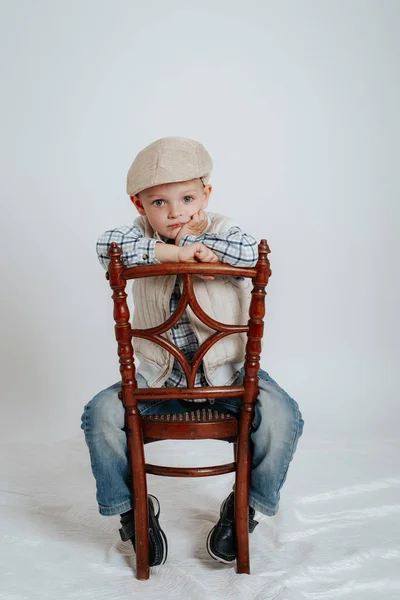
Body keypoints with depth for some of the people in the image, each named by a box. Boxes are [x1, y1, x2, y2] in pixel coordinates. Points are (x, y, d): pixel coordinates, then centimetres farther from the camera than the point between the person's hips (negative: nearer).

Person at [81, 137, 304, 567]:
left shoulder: (222, 232, -3)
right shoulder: (143, 237, -2)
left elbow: (252, 255, -26)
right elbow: (107, 245, -25)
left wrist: (195, 237, -20)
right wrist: (173, 250, -31)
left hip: (228, 374, -1)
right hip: (159, 379, 1)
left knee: (282, 415, -23)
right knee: (101, 414, -17)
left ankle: (248, 504, 5)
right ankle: (131, 506, 9)